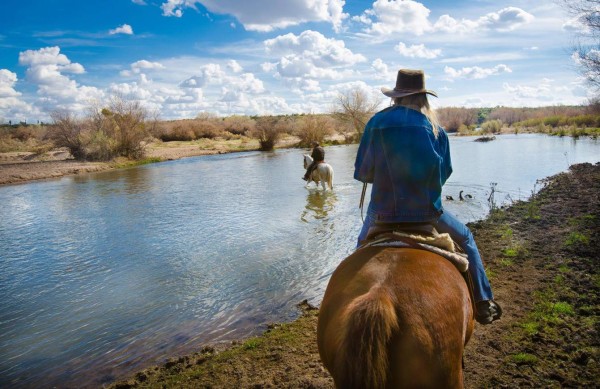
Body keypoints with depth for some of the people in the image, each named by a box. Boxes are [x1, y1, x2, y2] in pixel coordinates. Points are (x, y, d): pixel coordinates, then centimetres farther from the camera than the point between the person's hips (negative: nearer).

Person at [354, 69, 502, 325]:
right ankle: (483, 303, 23)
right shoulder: (435, 129, 0)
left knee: (362, 244, 30)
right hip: (427, 211, 0)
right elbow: (444, 173, 6)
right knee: (466, 240, 25)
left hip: (383, 212, 0)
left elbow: (362, 172, -3)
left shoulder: (377, 123, -5)